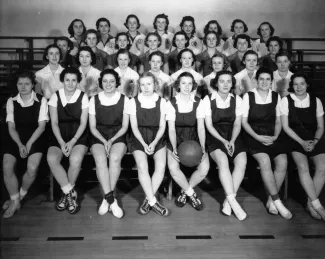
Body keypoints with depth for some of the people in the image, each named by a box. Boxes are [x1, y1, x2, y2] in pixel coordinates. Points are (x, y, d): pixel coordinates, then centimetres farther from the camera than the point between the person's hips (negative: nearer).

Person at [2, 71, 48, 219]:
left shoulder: (41, 101, 0)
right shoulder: (11, 101, 6)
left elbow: (41, 126, -4)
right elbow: (11, 127, 2)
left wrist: (29, 144, -15)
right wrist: (20, 145, -14)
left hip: (35, 138, -2)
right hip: (15, 139, 2)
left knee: (32, 168, -25)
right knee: (7, 167, -21)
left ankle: (19, 197, 5)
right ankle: (15, 201, 1)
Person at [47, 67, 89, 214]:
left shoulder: (83, 97, 1)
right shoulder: (55, 97, 4)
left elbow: (83, 123, -3)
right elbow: (54, 123, 0)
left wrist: (72, 142, -16)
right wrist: (61, 142, -14)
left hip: (78, 137, -2)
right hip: (59, 137, 2)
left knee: (75, 159, -32)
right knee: (51, 159, -28)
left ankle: (67, 194, -7)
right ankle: (71, 194, -15)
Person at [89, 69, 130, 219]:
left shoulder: (124, 100, 3)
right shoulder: (94, 100, 5)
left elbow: (125, 126, 4)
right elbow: (92, 127, 5)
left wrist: (111, 140, -11)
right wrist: (104, 141, -11)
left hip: (118, 136, 0)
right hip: (98, 137, 1)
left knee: (115, 157, -33)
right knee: (100, 158, -31)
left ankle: (107, 199, -22)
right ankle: (111, 200, -29)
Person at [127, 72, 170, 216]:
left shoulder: (161, 101, 4)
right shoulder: (134, 102, 2)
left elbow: (162, 127, 2)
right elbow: (134, 127, 0)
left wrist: (154, 143, -13)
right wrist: (144, 144, -13)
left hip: (157, 139, 1)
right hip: (139, 139, -1)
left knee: (161, 165, -24)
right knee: (142, 166, -26)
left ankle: (148, 200, -12)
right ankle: (153, 202, -19)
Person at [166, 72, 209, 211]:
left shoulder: (198, 103, 1)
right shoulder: (171, 103, -3)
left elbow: (201, 127, -6)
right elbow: (171, 129, -7)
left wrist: (202, 147, -20)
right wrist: (174, 148, -22)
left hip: (194, 139, 1)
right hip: (176, 139, -1)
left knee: (204, 168, -22)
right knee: (173, 168, -28)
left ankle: (184, 191, 6)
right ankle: (191, 194, -2)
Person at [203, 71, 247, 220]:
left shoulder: (237, 100, 5)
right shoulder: (208, 99, -3)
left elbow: (237, 125, 2)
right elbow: (209, 126, -5)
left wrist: (232, 141, -16)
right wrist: (223, 141, -17)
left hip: (233, 136, 3)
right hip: (215, 137, -3)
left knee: (242, 161, -25)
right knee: (223, 161, -31)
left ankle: (228, 200, -17)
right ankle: (233, 202, -27)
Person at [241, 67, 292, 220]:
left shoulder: (276, 96, 10)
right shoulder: (248, 96, 0)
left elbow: (278, 121, 12)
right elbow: (244, 121, 0)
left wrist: (275, 136, -7)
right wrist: (258, 137, -12)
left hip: (273, 135, 3)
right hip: (254, 135, -3)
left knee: (282, 162, -24)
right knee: (265, 161, -30)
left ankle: (271, 200, -7)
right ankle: (277, 202, -17)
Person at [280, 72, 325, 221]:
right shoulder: (286, 101, 0)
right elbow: (286, 127, -3)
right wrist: (302, 142, -13)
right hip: (295, 139, -2)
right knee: (303, 167, -28)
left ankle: (310, 204, -9)